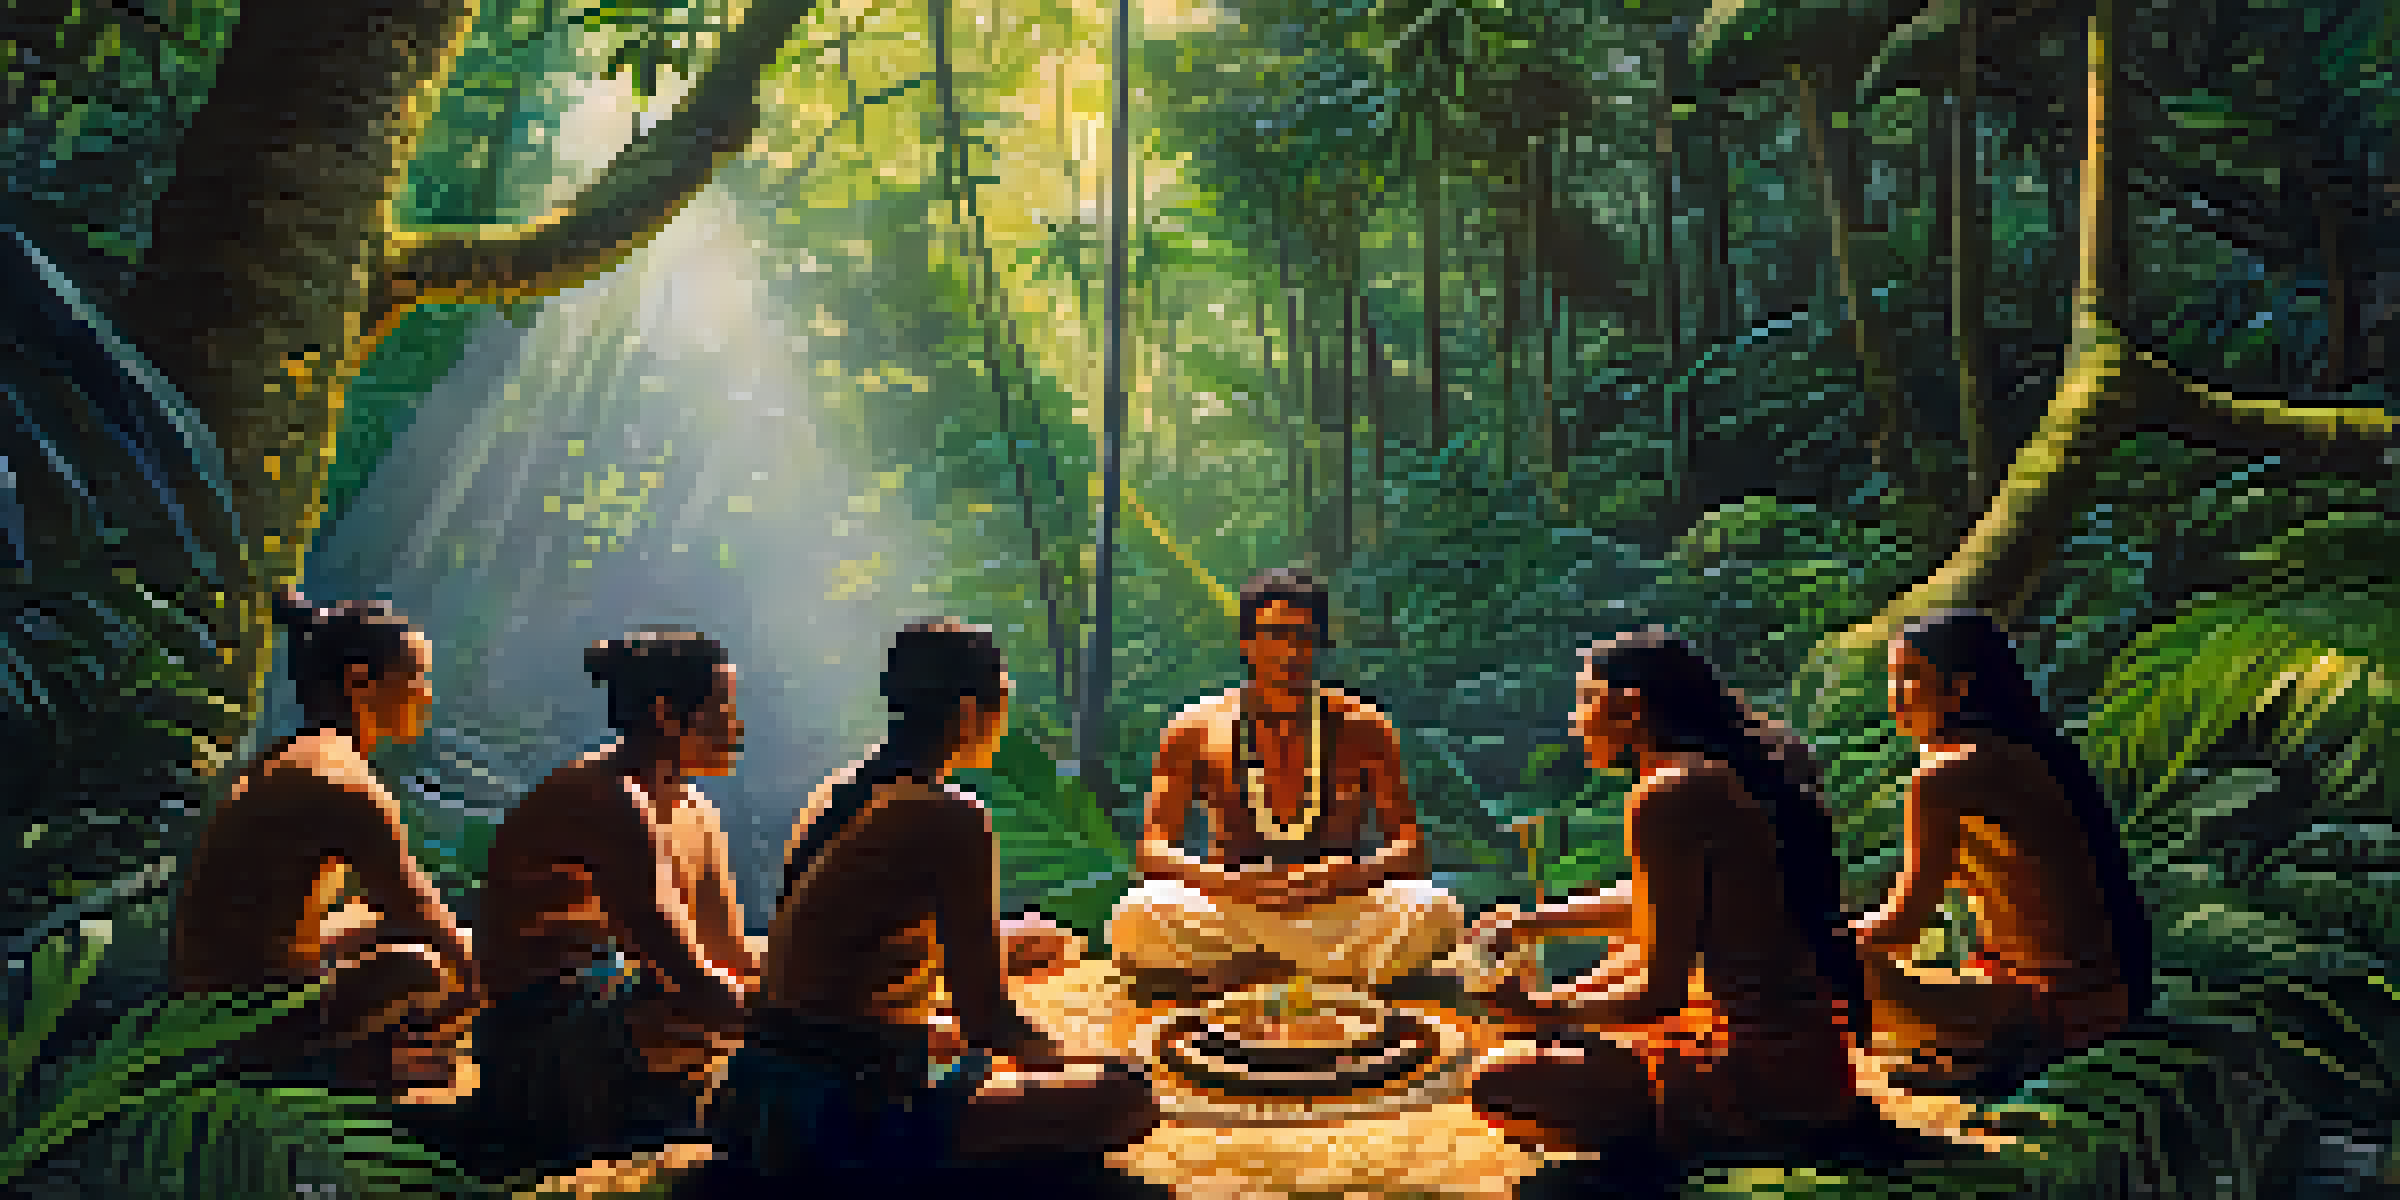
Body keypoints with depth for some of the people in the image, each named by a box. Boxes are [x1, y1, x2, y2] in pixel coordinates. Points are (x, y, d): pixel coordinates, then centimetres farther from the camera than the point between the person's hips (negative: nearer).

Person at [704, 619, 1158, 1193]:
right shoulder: (953, 817, -16)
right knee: (1126, 1094, -12)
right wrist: (1059, 1061, 7)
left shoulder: (842, 787, 9)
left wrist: (1002, 949, 32)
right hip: (849, 1107, -9)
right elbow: (982, 1012, -13)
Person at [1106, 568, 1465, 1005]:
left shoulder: (1361, 728, 2)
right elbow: (1151, 848, -3)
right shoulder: (1199, 729, 1)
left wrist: (1344, 875, -24)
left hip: (1339, 913, 0)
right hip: (1230, 916, 0)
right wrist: (1214, 877, -25)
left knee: (1435, 910, -29)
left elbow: (1410, 846, -2)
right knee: (1135, 916, -30)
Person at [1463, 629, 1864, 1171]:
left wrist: (1544, 1010, -7)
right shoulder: (1741, 763, 9)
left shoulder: (1668, 796, -20)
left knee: (1498, 1082, -2)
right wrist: (1535, 921, 22)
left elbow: (1660, 990, -20)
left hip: (1763, 1088, -9)